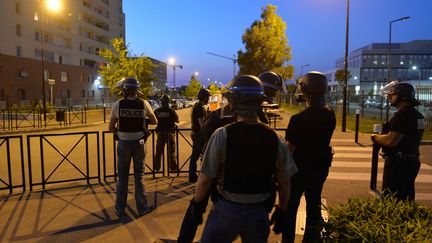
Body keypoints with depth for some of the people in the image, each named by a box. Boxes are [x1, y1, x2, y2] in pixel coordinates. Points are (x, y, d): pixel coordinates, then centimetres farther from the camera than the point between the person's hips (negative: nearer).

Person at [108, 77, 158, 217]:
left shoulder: (117, 105, -9)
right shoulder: (144, 104, -8)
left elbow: (111, 128, -4)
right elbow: (154, 122, 5)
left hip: (123, 143, 0)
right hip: (139, 143, 0)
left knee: (122, 177, 13)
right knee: (139, 176, 11)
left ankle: (120, 209, 21)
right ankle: (142, 207, 19)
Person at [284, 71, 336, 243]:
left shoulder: (298, 119, -25)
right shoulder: (330, 115, -7)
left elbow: (290, 148, -18)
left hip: (300, 167, -5)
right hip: (321, 166, 5)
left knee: (290, 207, 11)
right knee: (314, 204, 19)